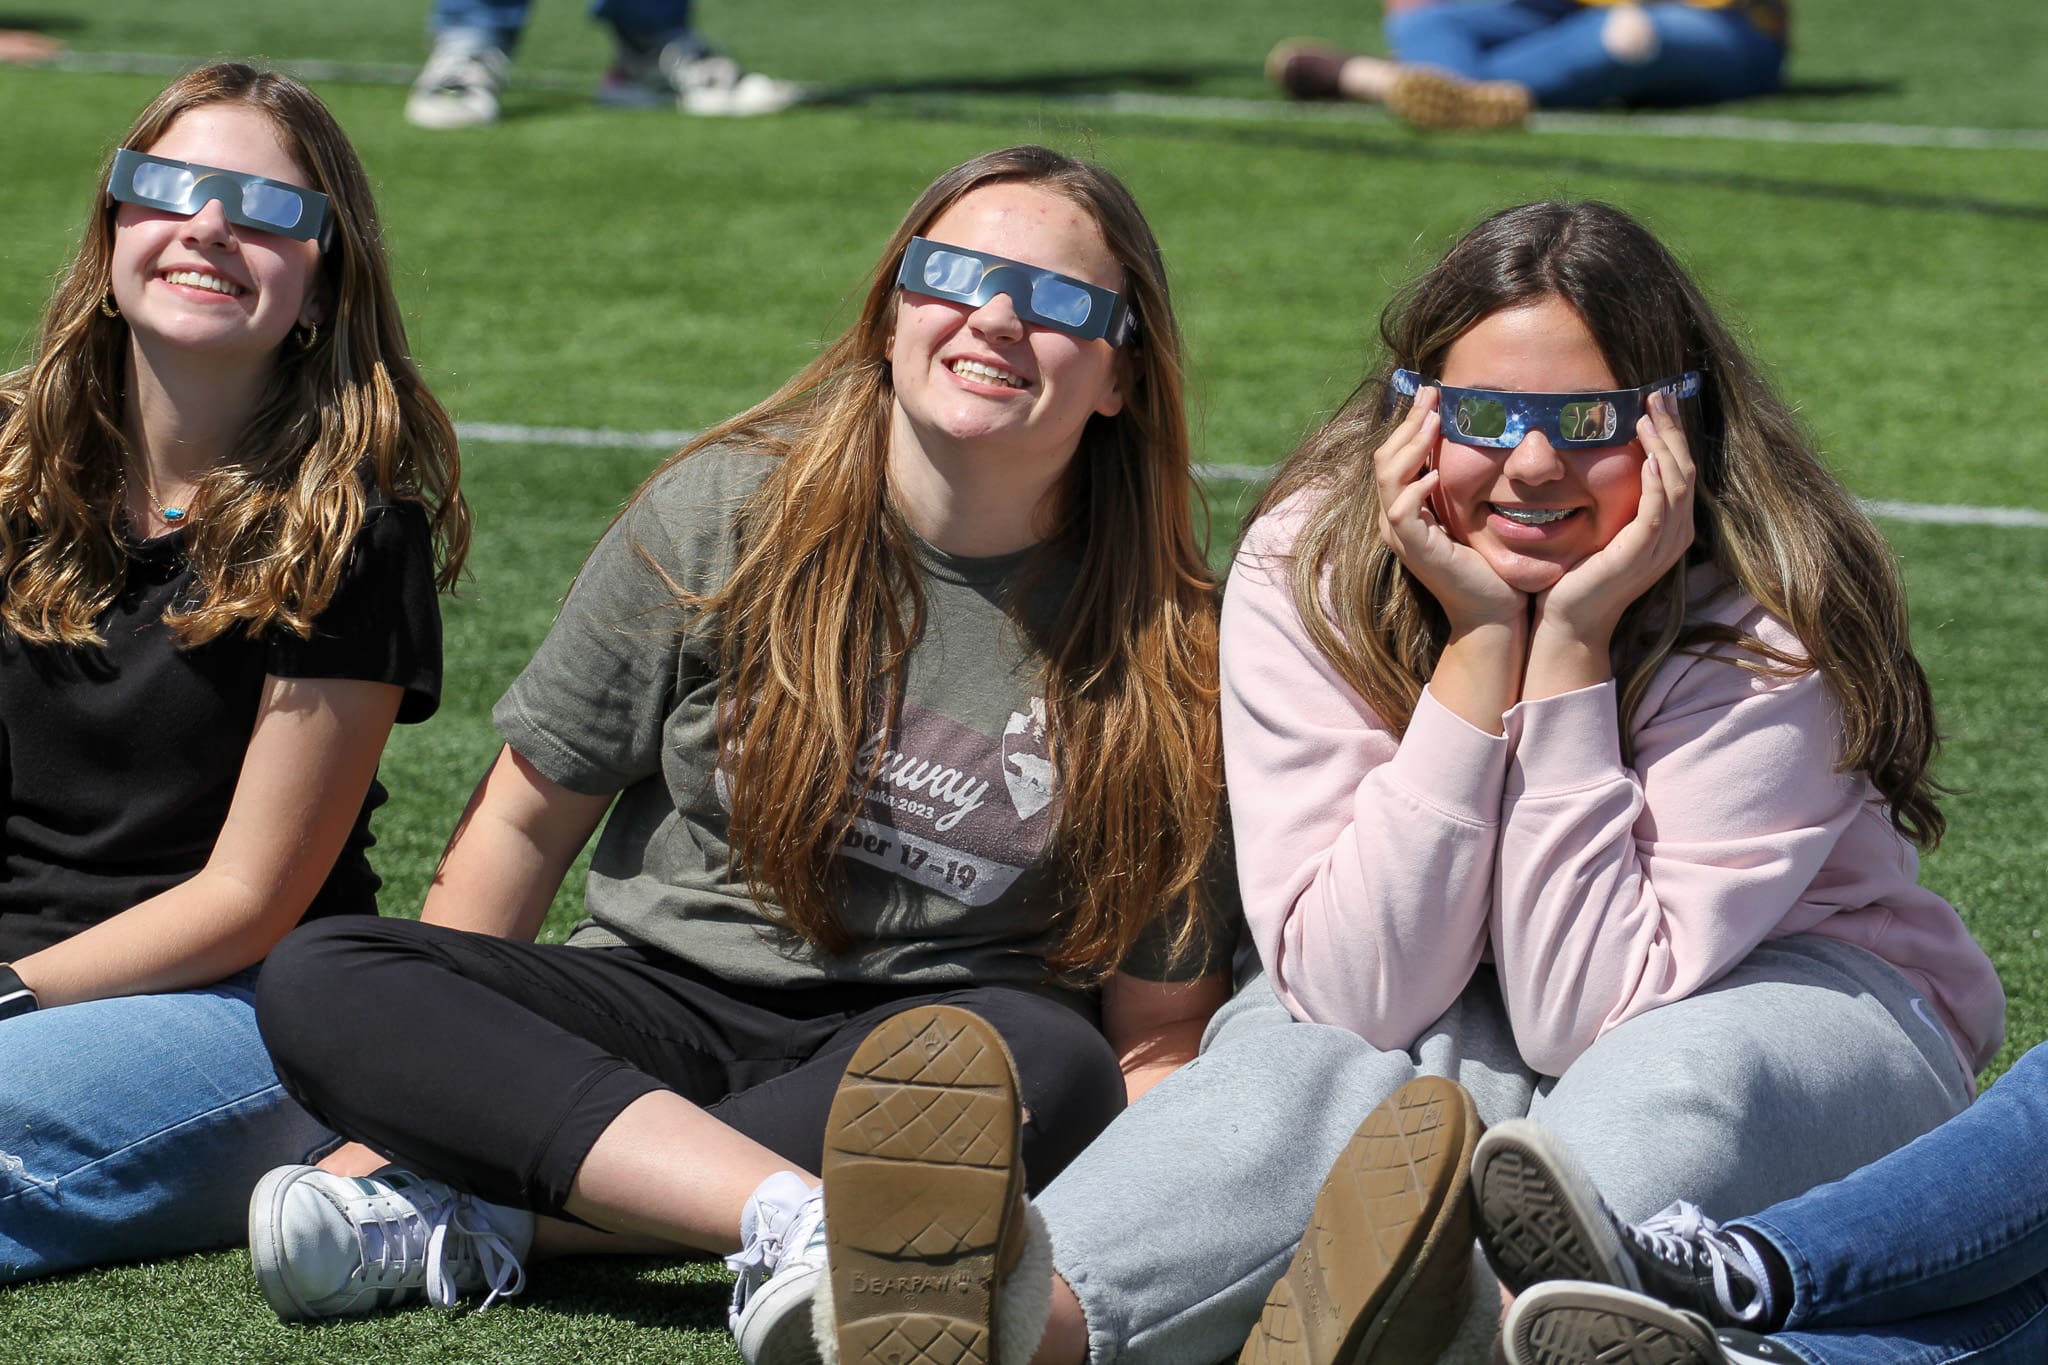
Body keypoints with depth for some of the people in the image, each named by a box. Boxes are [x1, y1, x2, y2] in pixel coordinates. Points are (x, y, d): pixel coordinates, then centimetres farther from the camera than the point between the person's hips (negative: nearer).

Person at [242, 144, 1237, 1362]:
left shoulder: (1165, 645, -3)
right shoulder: (725, 515, -1)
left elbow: (1158, 1030, -4)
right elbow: (530, 814, 6)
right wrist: (429, 1067, 0)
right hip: (661, 1001, 1)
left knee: (1049, 1069, -37)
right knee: (315, 984, -23)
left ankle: (473, 1222, -33)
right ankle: (796, 1214, -41)